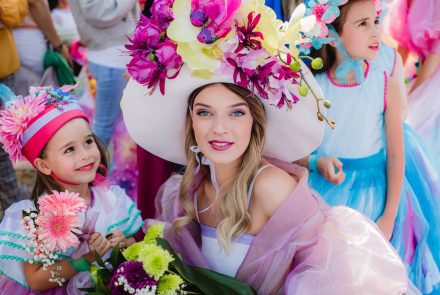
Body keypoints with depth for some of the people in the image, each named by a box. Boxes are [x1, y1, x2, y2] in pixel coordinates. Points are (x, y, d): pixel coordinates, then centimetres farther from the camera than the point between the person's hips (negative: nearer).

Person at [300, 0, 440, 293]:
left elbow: (396, 153, -7)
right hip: (326, 193, 0)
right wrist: (318, 163, -21)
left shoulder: (387, 84, -10)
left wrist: (389, 218, -10)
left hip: (376, 192, 0)